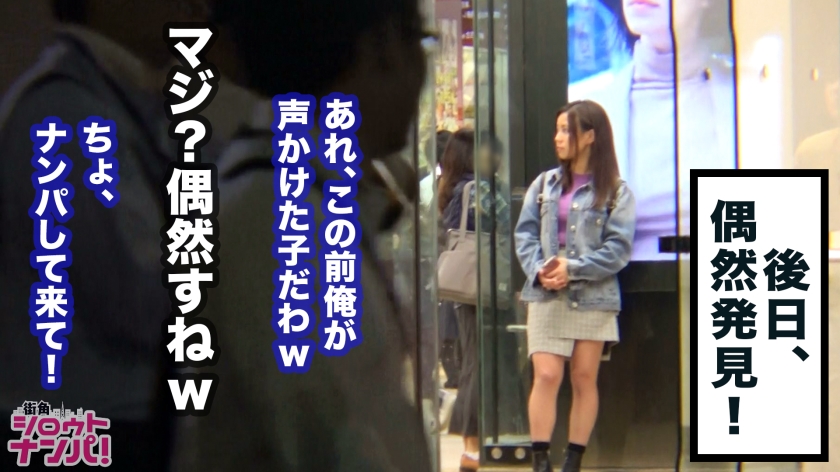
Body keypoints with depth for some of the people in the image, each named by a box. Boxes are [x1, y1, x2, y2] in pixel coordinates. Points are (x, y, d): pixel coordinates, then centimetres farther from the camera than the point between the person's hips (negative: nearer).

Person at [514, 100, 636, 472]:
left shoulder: (615, 191, 0)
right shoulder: (545, 184, 11)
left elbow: (618, 247, -7)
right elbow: (525, 232, 8)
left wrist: (573, 269, -16)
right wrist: (538, 269, -10)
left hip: (593, 297, -2)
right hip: (546, 296, 2)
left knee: (584, 378, 4)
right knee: (546, 375, -8)